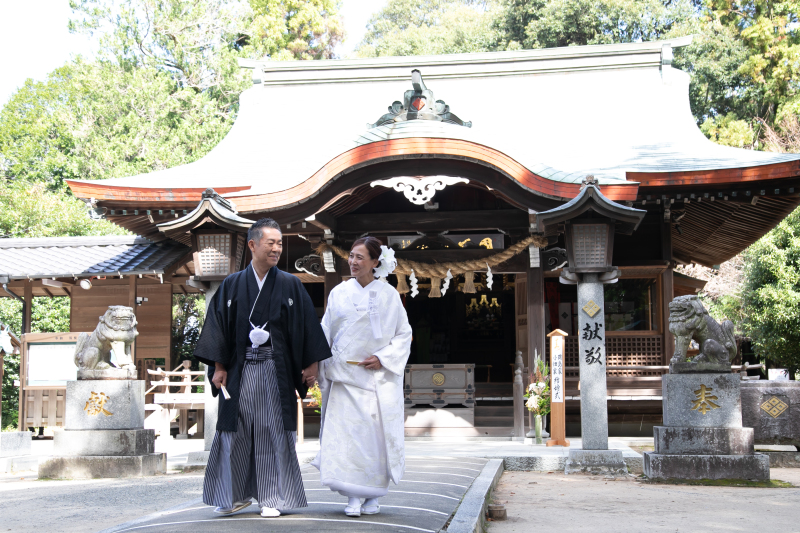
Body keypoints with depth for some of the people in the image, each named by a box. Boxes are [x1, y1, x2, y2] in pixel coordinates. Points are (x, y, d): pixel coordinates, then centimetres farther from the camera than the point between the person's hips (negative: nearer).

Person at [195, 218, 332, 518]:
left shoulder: (290, 286, 3)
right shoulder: (232, 286, 4)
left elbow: (307, 327, 3)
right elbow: (218, 325, 4)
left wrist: (312, 365, -1)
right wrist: (219, 366, -1)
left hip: (276, 371, -1)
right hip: (240, 371, 1)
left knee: (273, 433, 1)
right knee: (235, 433, 7)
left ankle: (271, 498, 11)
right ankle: (237, 495, 22)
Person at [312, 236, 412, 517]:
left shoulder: (389, 295, 2)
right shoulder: (339, 293, 5)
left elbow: (404, 334, 5)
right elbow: (325, 334, 10)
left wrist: (383, 358, -8)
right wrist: (319, 366, 5)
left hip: (379, 377, -1)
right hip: (346, 377, 1)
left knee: (377, 433, -1)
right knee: (346, 433, -7)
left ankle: (373, 496, 14)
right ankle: (353, 497, 0)